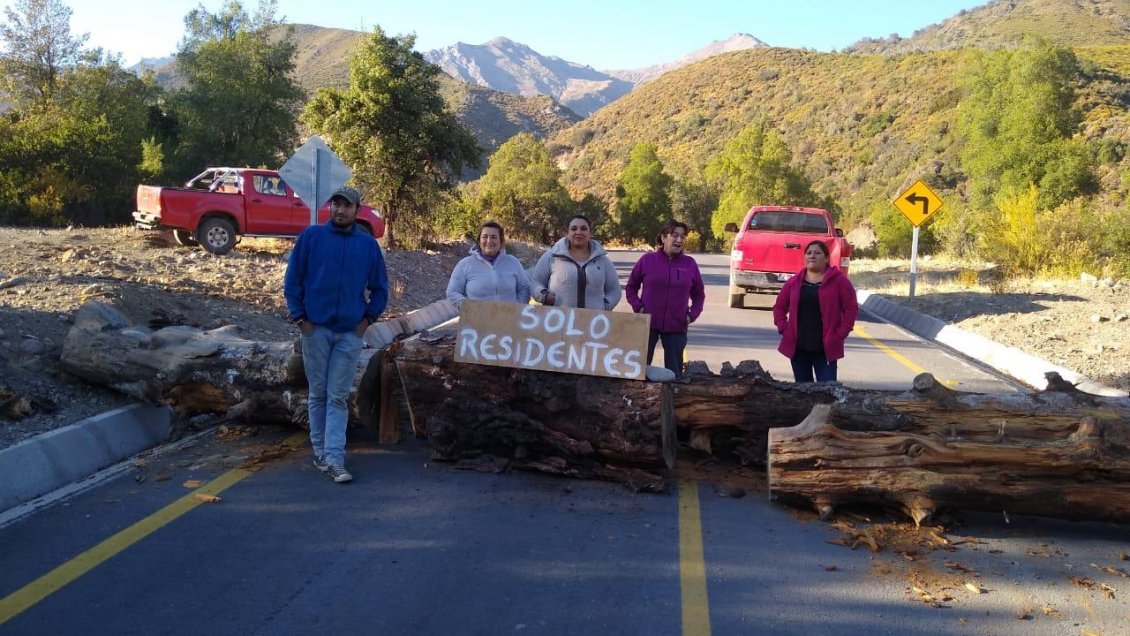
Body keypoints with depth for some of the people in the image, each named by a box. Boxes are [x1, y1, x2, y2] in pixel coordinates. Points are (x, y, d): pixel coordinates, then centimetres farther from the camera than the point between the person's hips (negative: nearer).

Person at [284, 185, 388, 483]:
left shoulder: (368, 244, 5)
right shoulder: (311, 236, 0)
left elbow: (380, 287, 12)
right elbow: (292, 280, 1)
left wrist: (368, 317, 2)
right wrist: (300, 317, -4)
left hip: (350, 332, 1)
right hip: (315, 328, -1)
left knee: (338, 397, 0)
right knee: (318, 394, 8)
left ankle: (334, 459, -1)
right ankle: (320, 451, 20)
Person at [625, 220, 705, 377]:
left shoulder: (690, 264, 4)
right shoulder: (647, 260, -1)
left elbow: (699, 294, 14)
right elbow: (630, 287, 9)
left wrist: (692, 315, 1)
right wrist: (638, 307, -3)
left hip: (677, 327, 1)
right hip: (648, 324, -1)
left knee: (674, 371, 7)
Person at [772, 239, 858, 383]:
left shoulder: (839, 280, -1)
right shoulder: (795, 282, 9)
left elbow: (851, 309, -2)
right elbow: (779, 307, 16)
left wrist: (840, 334, -8)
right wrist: (783, 329, 2)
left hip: (826, 348, -4)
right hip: (798, 347, 4)